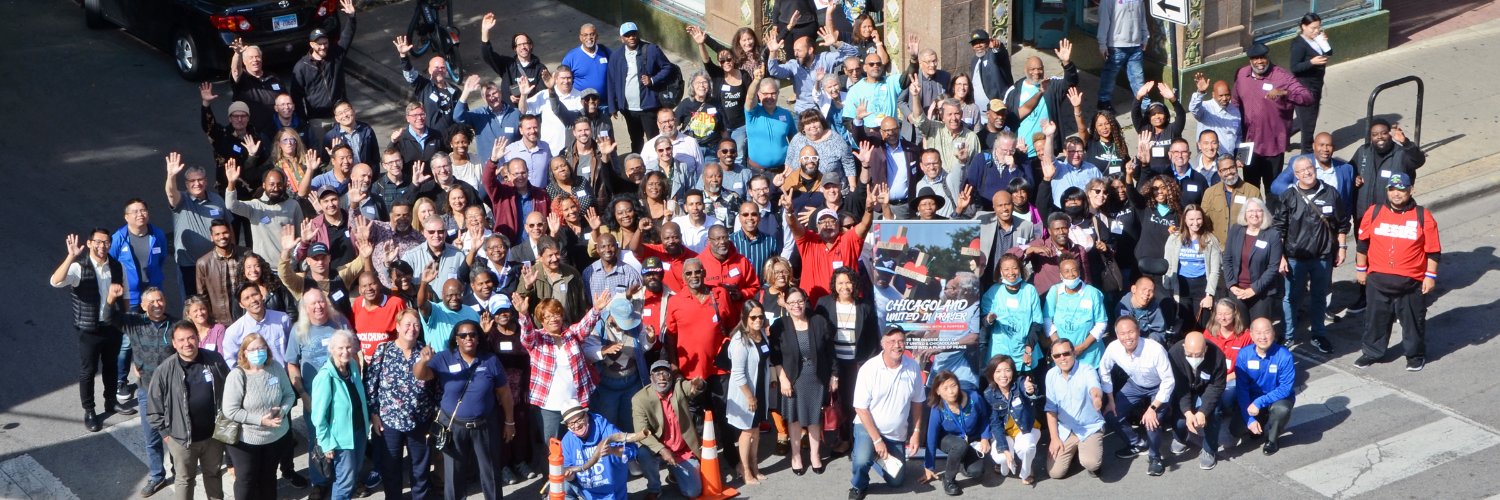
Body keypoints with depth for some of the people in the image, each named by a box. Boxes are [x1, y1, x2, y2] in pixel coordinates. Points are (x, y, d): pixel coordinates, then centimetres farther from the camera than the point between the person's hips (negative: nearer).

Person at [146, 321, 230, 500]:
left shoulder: (215, 361, -9)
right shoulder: (164, 370, -17)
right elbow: (154, 406, -7)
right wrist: (165, 432, -6)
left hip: (214, 434, 2)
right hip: (181, 437, -2)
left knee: (214, 474, 23)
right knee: (185, 479, 17)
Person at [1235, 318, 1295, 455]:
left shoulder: (1284, 356, -22)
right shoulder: (1244, 355, -15)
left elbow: (1286, 388, -22)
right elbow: (1242, 388, -13)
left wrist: (1259, 402, -32)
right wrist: (1250, 419, -20)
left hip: (1278, 398, -2)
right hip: (1252, 399, 2)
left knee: (1282, 409, -36)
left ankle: (1271, 439, -4)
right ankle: (1260, 427, 19)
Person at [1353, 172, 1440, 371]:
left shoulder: (1423, 216, -6)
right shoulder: (1374, 213, 0)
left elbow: (1433, 250, -3)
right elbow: (1363, 243, 8)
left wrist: (1430, 276, -5)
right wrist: (1360, 269, 10)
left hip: (1411, 282, -2)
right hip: (1378, 280, 2)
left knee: (1413, 319, 10)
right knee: (1376, 317, 14)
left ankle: (1416, 355, 26)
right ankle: (1372, 352, 29)